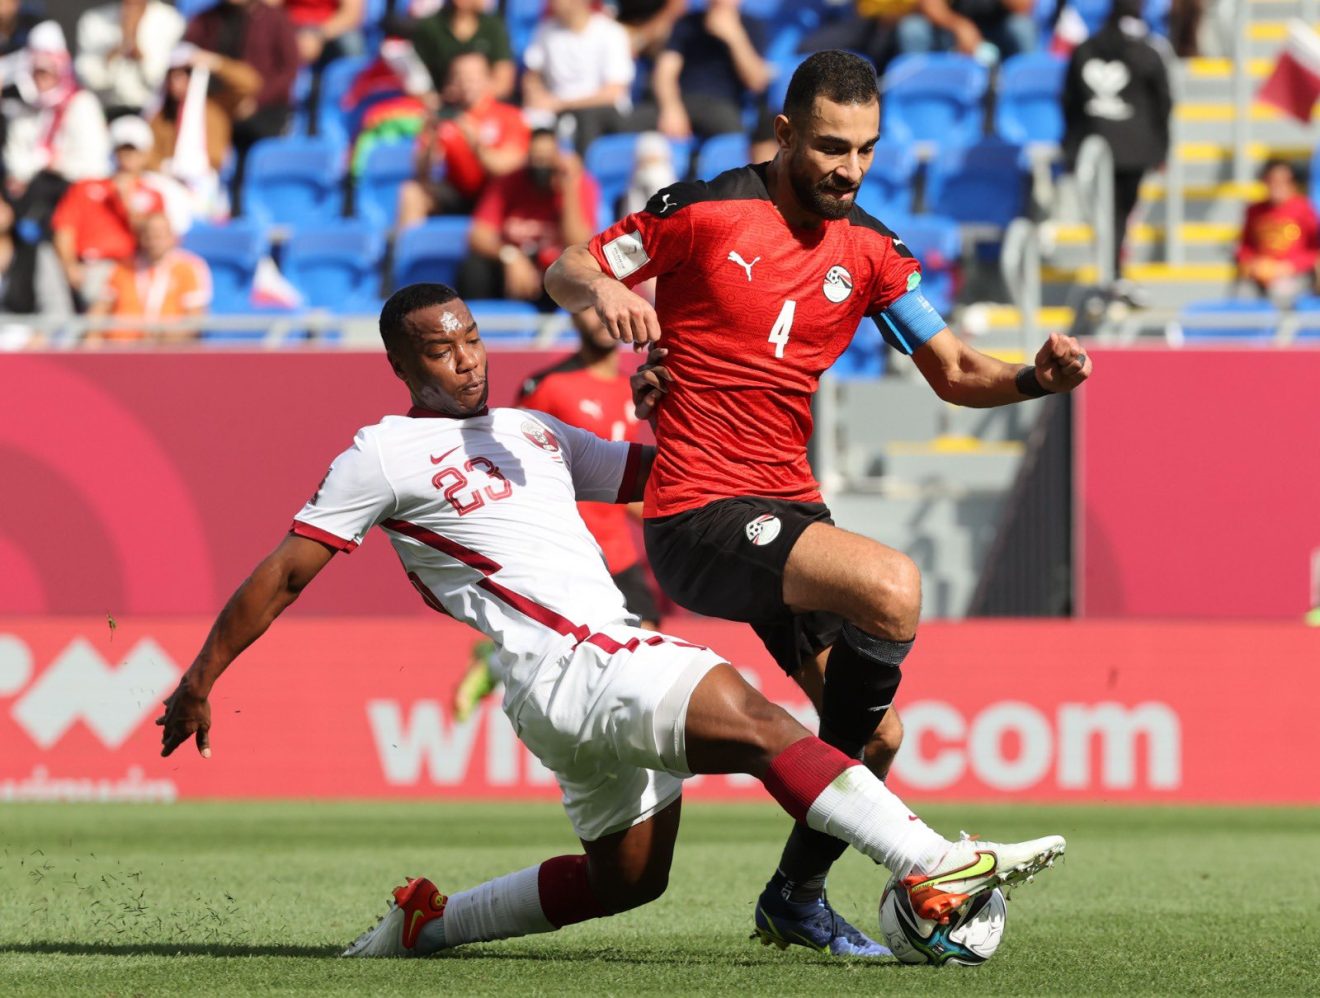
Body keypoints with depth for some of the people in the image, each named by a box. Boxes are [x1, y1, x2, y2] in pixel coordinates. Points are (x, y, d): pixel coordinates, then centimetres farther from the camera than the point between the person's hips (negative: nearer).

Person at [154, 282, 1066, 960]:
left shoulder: (535, 434, 23)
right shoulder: (386, 456, 2)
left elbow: (657, 473, 29)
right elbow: (285, 575, 3)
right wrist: (200, 682, 3)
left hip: (618, 661, 9)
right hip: (563, 670, -9)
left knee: (625, 879, 17)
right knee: (757, 719, -25)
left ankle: (429, 923, 28)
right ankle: (939, 868, -35)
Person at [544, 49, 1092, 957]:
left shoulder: (867, 251, 8)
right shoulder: (703, 212, -6)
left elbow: (953, 372, 9)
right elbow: (565, 273, 2)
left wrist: (1035, 377, -11)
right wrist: (602, 288, -22)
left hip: (787, 510, 7)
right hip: (697, 518, -7)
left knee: (878, 735, 1)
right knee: (891, 588, -29)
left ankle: (795, 902, 27)